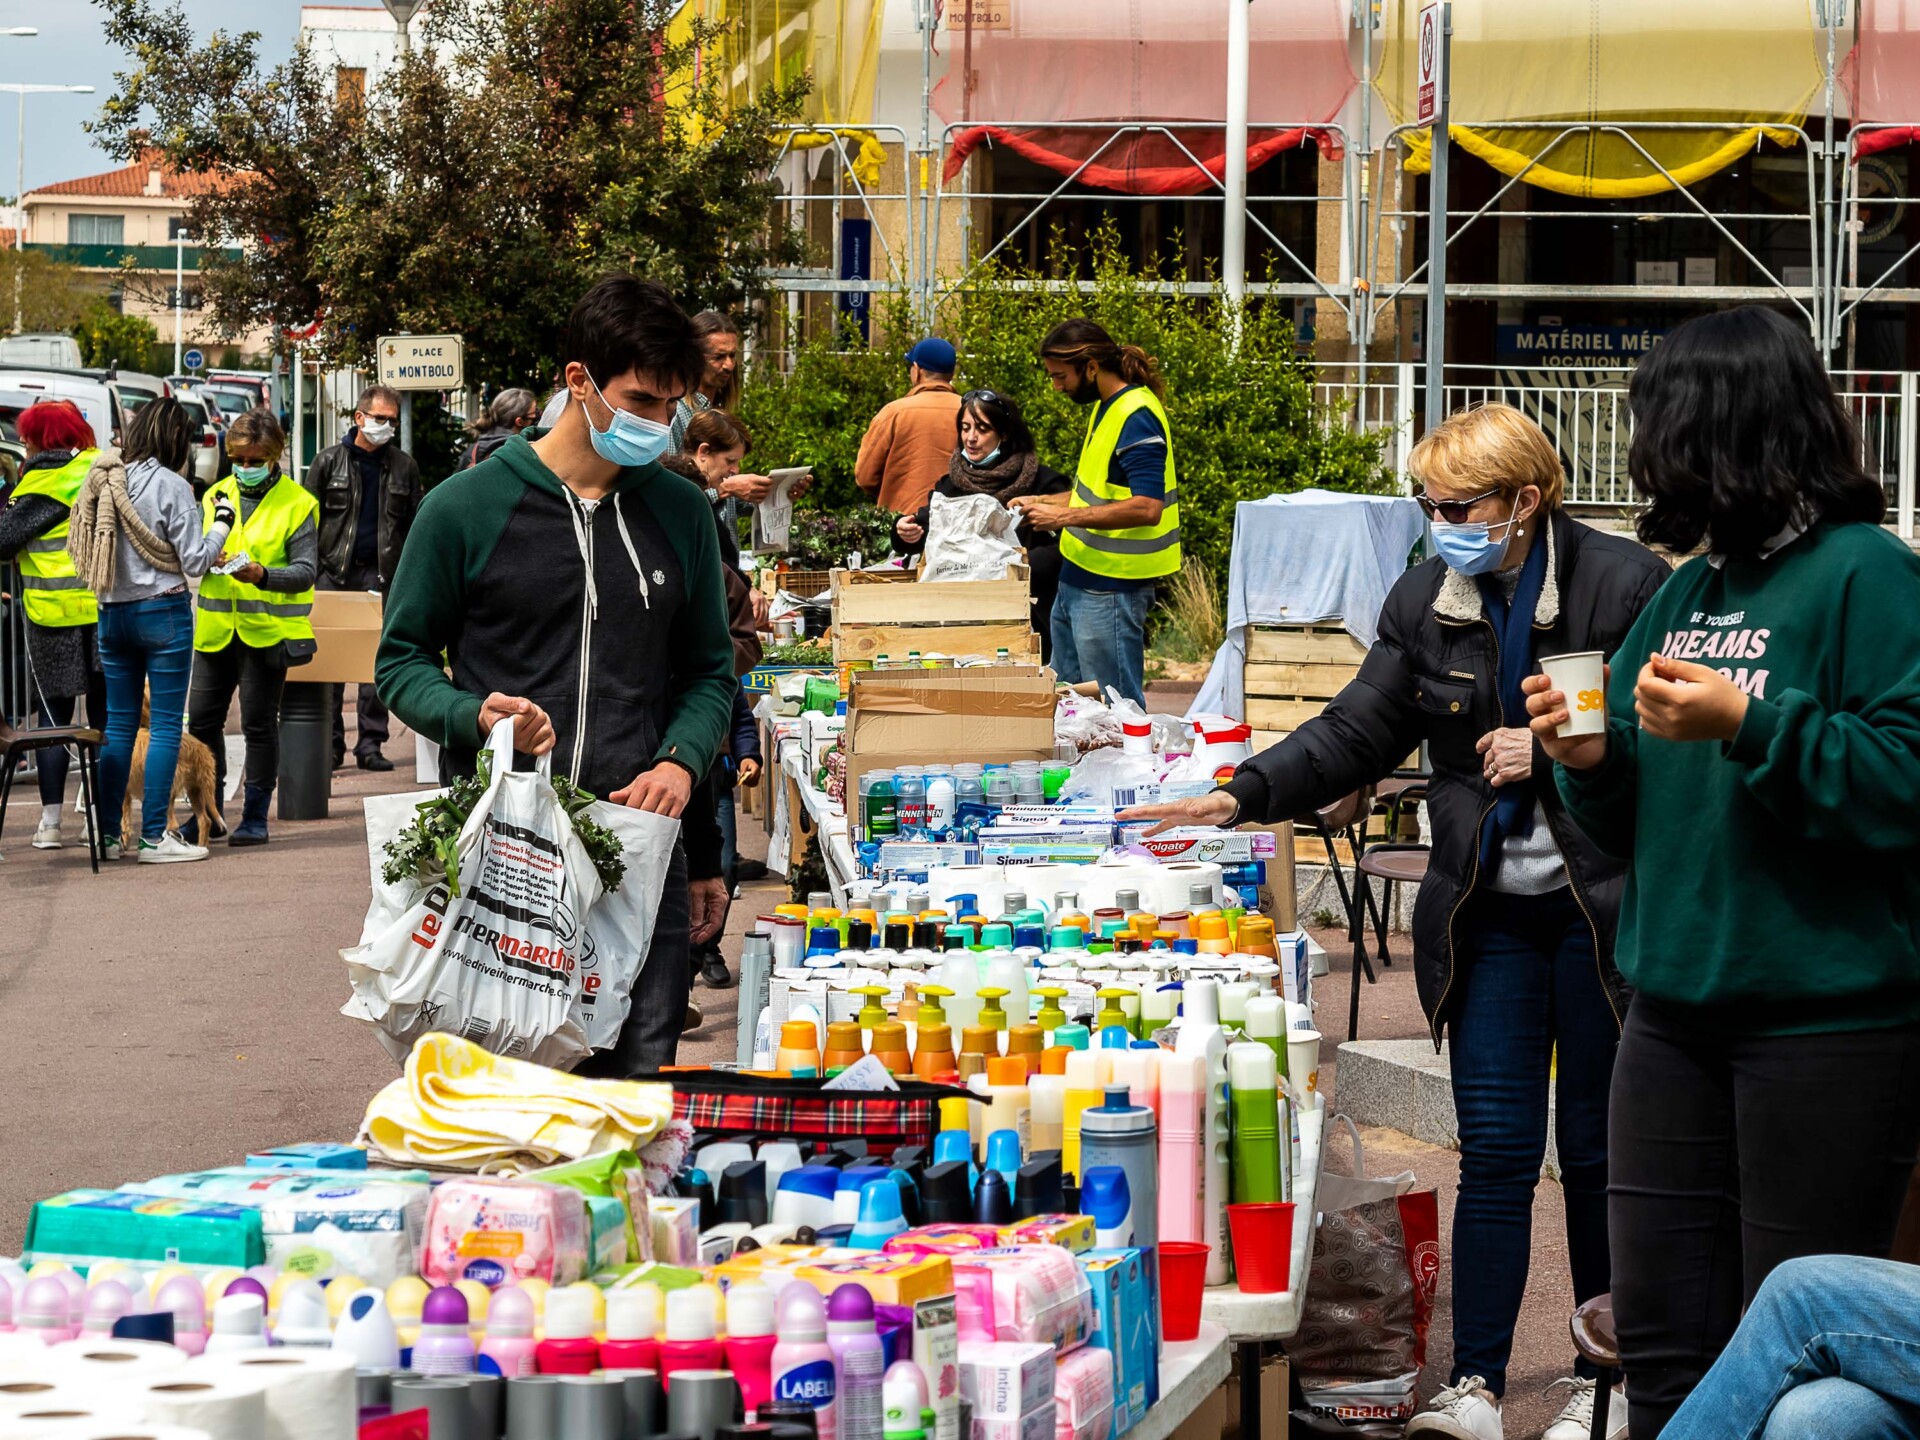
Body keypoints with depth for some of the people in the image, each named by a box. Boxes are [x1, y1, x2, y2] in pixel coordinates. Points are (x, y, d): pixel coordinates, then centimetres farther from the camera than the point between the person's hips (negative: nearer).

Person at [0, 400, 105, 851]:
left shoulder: (42, 483, -10)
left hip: (54, 616, -4)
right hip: (108, 611, 4)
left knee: (53, 714, 4)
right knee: (106, 715, 8)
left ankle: (50, 821, 2)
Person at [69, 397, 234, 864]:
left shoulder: (103, 481, 4)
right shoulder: (171, 486, -12)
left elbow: (84, 549, 9)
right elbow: (194, 563, -12)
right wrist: (221, 525, 0)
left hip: (112, 614, 6)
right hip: (163, 613, -6)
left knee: (119, 725, 11)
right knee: (166, 725, -1)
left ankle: (107, 834, 12)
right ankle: (154, 836, -3)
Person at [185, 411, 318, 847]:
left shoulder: (297, 504, -3)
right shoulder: (216, 496, 10)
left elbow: (306, 571, -8)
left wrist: (263, 575, -25)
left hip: (266, 629, -5)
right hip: (216, 627, 5)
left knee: (259, 723, 0)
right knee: (202, 719, 6)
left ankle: (255, 818, 9)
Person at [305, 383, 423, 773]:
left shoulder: (404, 466, 9)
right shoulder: (329, 461, 5)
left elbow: (414, 523, 10)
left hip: (382, 576, 1)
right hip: (335, 573, -1)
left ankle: (370, 744, 6)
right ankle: (330, 744, 4)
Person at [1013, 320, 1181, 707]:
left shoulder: (1137, 417, -18)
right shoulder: (1106, 406, 13)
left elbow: (1147, 507, -27)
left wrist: (1063, 516, -25)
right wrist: (1044, 502, 13)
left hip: (1111, 589, -10)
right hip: (1078, 581, 10)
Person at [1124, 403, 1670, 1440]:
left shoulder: (1624, 585, -9)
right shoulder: (1428, 599, 5)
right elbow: (1358, 733, 5)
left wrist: (1552, 753, -17)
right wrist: (1242, 795, -7)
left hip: (1600, 906, -3)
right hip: (1489, 910, 3)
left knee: (1597, 1149, 6)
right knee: (1494, 1150, 0)